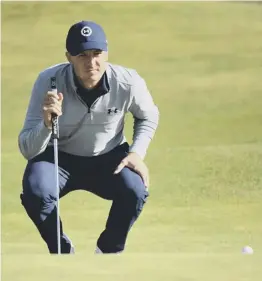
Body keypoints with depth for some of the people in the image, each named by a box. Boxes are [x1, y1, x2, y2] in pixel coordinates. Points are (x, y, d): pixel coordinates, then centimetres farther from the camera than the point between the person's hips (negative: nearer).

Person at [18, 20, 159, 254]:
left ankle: (108, 253, 2)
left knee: (136, 191, -28)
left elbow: (149, 116, 5)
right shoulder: (49, 81, -25)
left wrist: (137, 153, -11)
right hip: (59, 157, -1)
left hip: (109, 158, 1)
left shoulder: (128, 82, -21)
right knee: (35, 192, -31)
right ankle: (62, 253, -1)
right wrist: (46, 123, -45)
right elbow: (27, 151, -25)